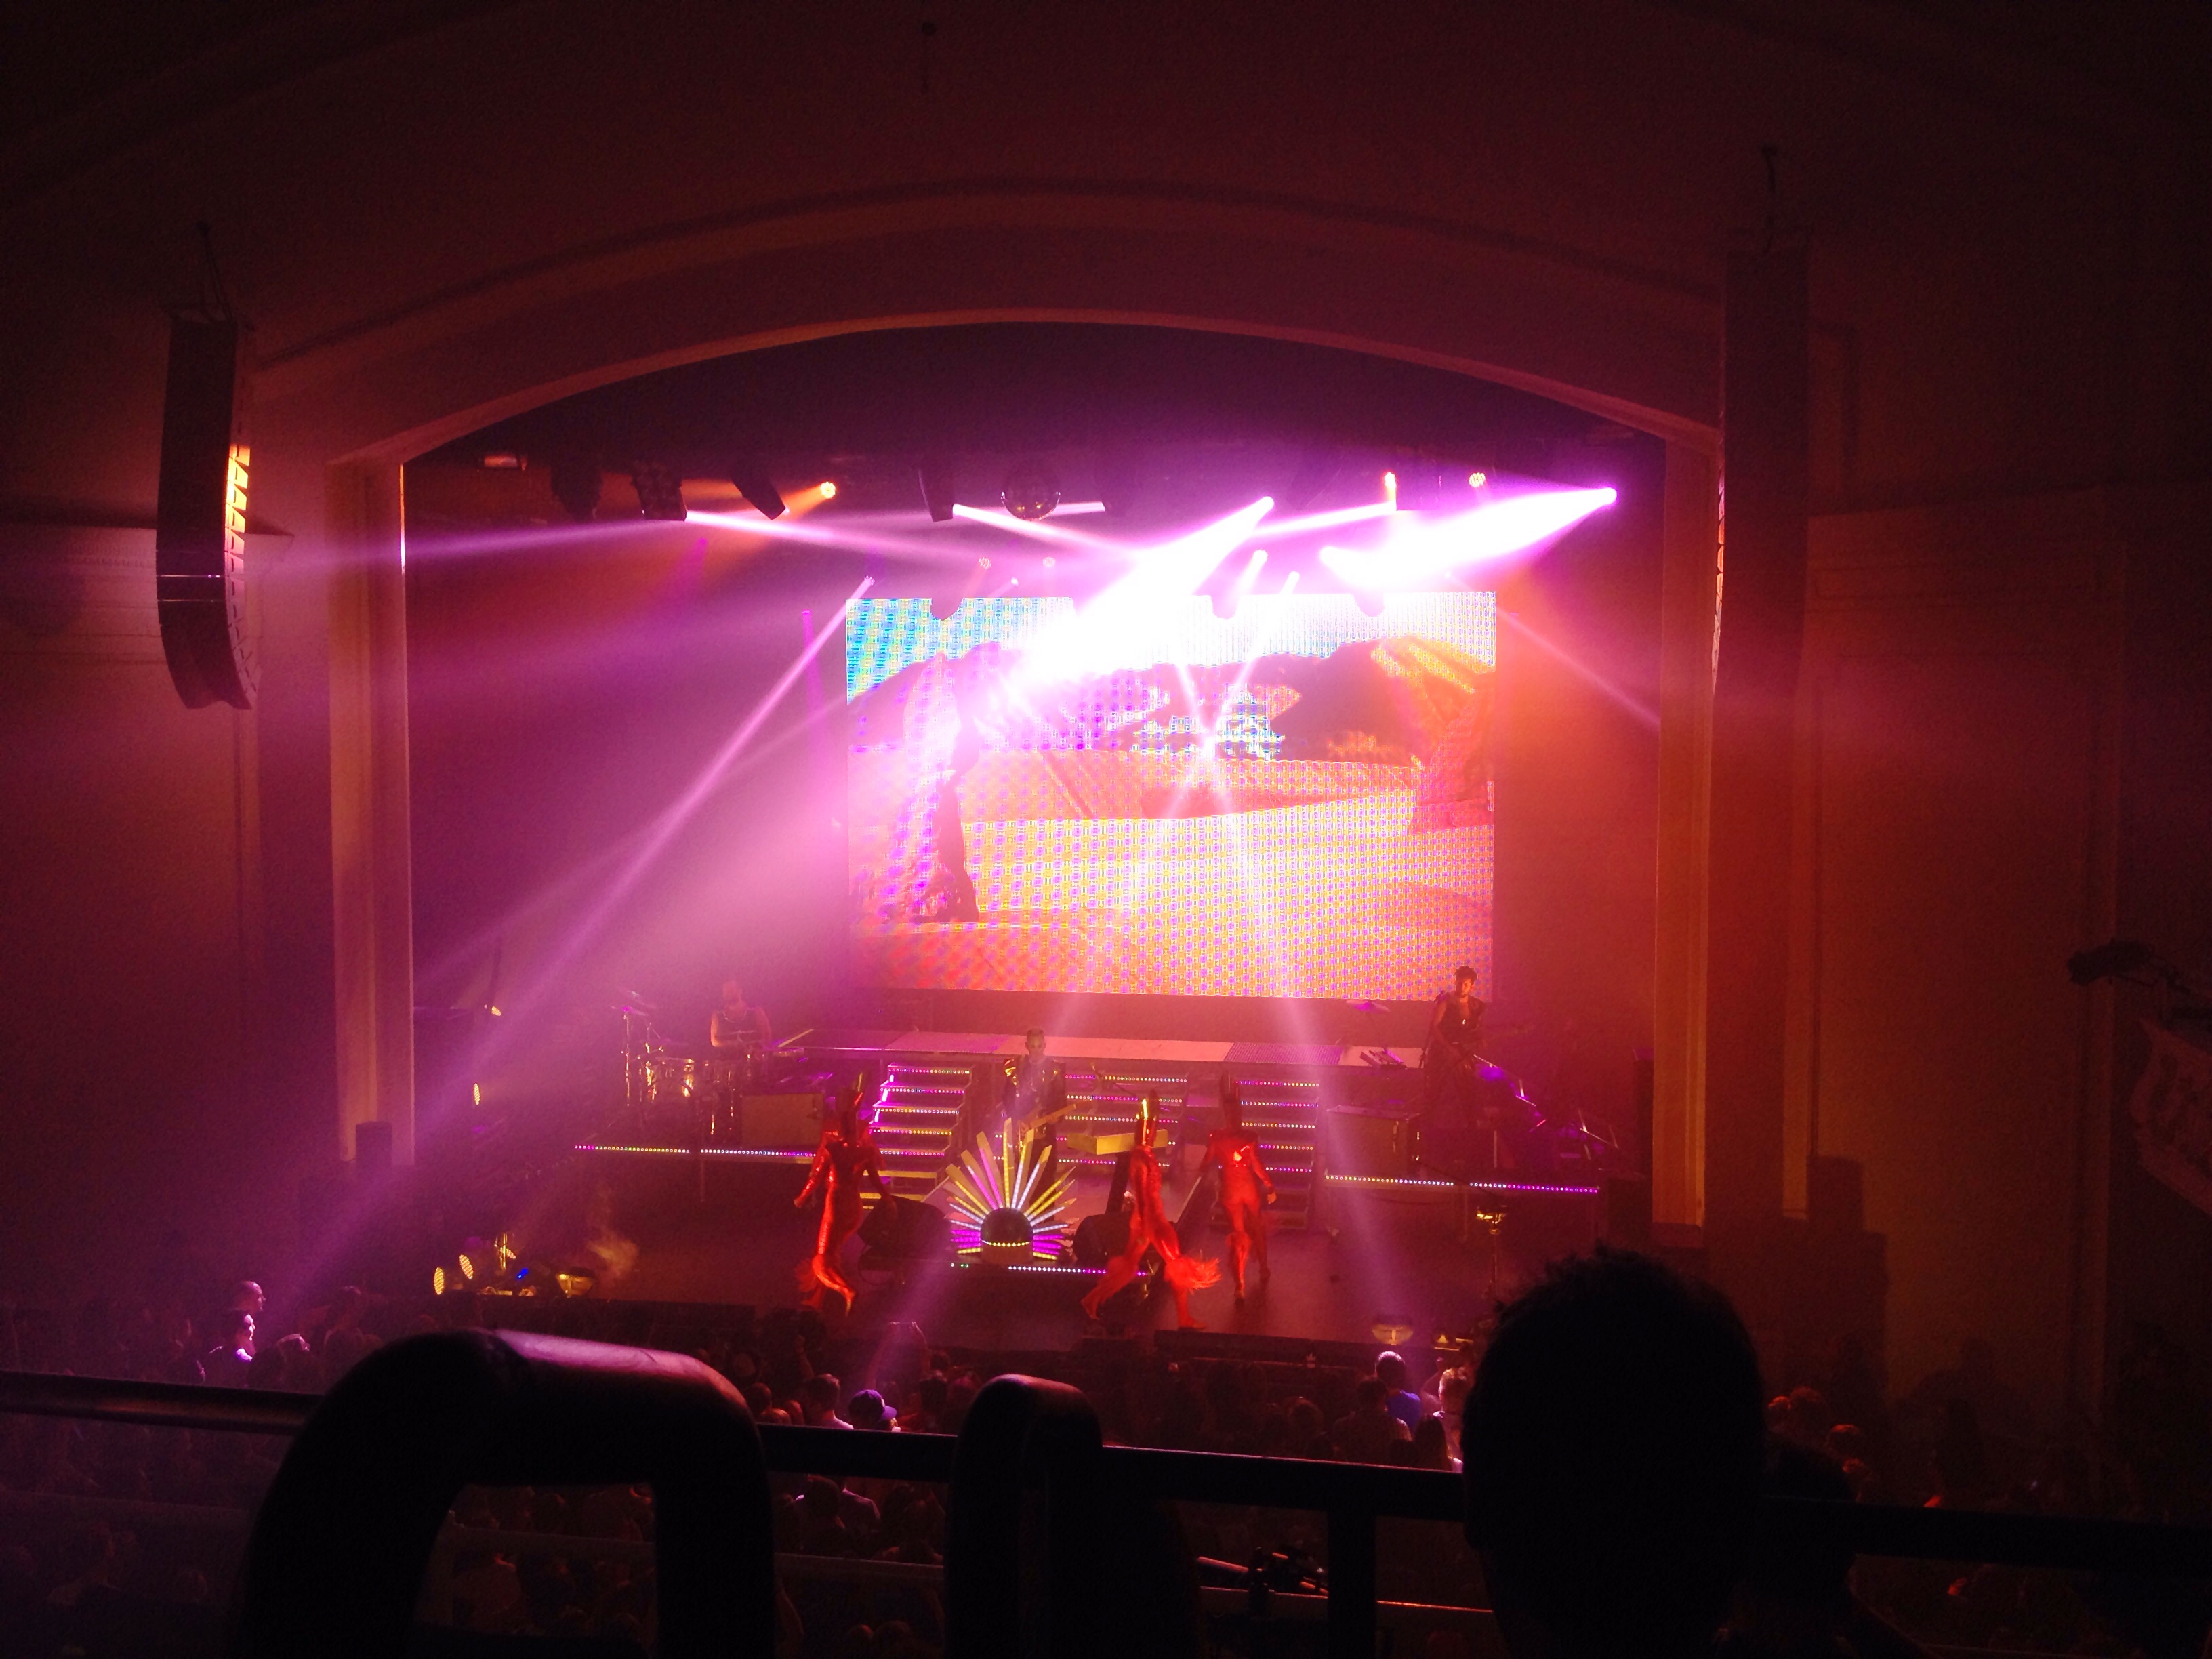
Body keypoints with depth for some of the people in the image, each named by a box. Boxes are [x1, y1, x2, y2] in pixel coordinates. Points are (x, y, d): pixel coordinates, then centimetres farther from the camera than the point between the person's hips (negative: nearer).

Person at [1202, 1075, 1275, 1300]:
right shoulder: (1249, 1138, -22)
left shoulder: (1216, 1138, -14)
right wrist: (1270, 1187, -8)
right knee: (1257, 1228, 23)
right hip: (1250, 1189, -1)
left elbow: (1208, 1162, -2)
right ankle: (1263, 1270, 41)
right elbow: (1258, 1167, -20)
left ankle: (1240, 1285, 5)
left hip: (1230, 1191, 1)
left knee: (1237, 1233, 11)